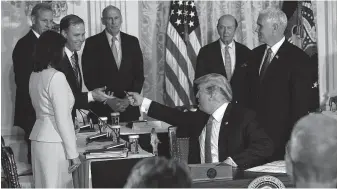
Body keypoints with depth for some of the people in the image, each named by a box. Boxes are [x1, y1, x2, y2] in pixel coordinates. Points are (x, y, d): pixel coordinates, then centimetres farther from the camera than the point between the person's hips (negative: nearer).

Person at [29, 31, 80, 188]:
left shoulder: (35, 75, 9)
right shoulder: (56, 77, -15)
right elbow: (62, 119, -17)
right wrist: (73, 153, -13)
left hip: (39, 137, 8)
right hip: (54, 142, -8)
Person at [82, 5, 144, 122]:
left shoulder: (132, 42, 7)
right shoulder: (92, 43, -1)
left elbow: (139, 74, 7)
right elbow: (89, 77, -4)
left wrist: (129, 99, -7)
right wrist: (108, 100, -13)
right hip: (103, 109, -2)